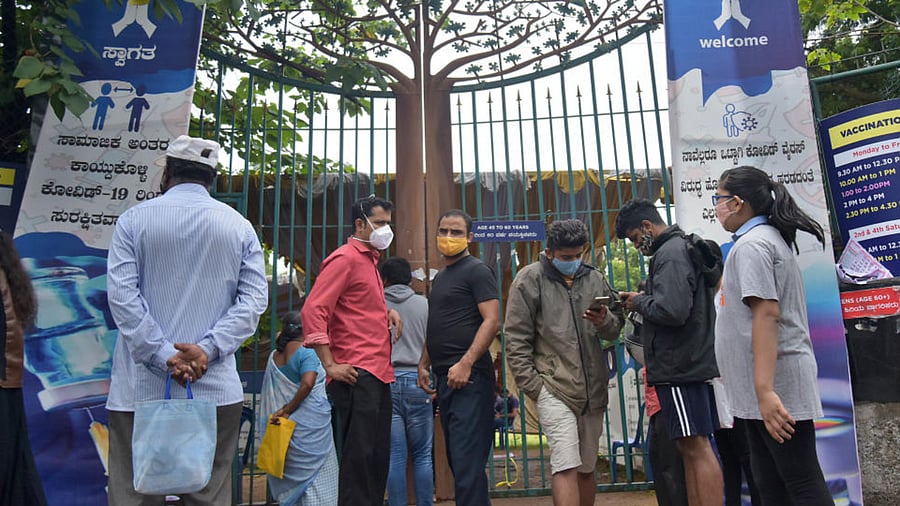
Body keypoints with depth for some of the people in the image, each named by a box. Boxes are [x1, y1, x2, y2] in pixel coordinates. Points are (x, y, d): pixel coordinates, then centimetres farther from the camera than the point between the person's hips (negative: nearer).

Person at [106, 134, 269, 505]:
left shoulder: (134, 219, 2)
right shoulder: (239, 225, 5)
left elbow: (121, 294, -7)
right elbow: (255, 298, -3)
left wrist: (163, 356, -9)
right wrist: (208, 349, -9)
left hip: (142, 387, -1)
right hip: (217, 389, 1)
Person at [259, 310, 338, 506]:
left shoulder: (274, 356, 9)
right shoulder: (307, 352, -11)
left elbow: (269, 394, 13)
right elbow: (307, 383, -24)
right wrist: (289, 409, -15)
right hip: (310, 425, -6)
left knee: (292, 477, 15)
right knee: (316, 478, 2)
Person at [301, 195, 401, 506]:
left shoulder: (370, 260, 20)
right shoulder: (345, 258, -7)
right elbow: (312, 310, -16)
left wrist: (385, 311, 13)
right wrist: (330, 365, -19)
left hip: (378, 375, 9)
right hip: (357, 375, -9)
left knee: (378, 457, 13)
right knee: (358, 454, -6)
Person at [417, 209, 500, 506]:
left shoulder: (476, 271, -4)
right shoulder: (440, 277, 20)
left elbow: (492, 321, -14)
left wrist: (465, 364, -22)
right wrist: (424, 364, 15)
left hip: (469, 377, -9)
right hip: (445, 378, 9)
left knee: (467, 461, -10)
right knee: (457, 459, 14)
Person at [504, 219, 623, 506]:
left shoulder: (595, 278, 11)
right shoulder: (530, 279, -3)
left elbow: (616, 328, 16)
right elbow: (516, 339, -4)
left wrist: (605, 321, -8)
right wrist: (532, 385, -9)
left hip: (593, 389, 5)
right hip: (554, 387, -5)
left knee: (586, 468, 15)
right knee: (566, 466, -13)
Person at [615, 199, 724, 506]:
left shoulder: (671, 253, -13)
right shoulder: (685, 248, 19)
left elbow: (673, 310, -25)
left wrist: (640, 302, -8)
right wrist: (643, 300, 11)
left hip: (680, 365, -10)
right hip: (693, 363, 10)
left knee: (696, 448, -8)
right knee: (690, 448, 12)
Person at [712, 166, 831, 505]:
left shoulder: (751, 244, -13)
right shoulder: (771, 237, 17)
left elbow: (766, 315, -23)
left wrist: (764, 390, -27)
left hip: (774, 385, -10)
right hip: (769, 386, 10)